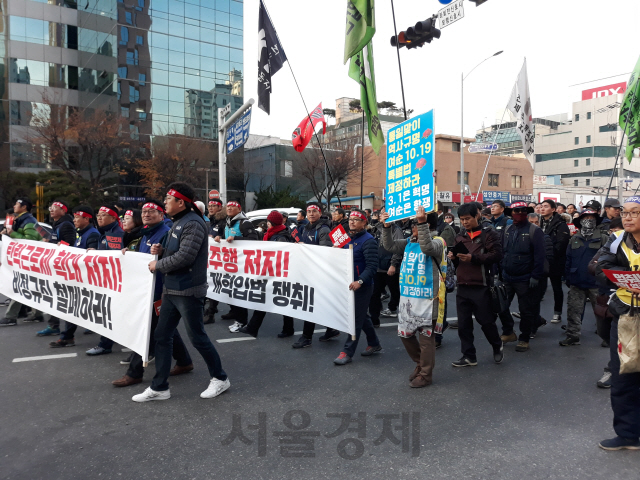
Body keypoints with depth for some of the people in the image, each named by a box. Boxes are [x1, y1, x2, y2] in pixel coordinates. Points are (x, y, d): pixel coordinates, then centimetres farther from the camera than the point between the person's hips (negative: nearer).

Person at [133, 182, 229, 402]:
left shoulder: (193, 224, -17)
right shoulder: (177, 223, 14)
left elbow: (184, 257, -25)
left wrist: (157, 265, -11)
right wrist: (161, 250, 2)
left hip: (188, 291, -10)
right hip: (171, 290, 10)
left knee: (197, 337, 2)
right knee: (162, 335, 10)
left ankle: (220, 378, 21)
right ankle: (159, 387, 21)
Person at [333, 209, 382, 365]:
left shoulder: (368, 240, -14)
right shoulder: (348, 238, 12)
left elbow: (372, 266, -22)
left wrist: (360, 281, -33)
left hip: (362, 286, -8)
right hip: (349, 283, 9)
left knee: (356, 318, -2)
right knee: (362, 316, 19)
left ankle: (347, 352, 5)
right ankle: (374, 344, 34)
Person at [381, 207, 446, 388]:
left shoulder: (437, 242, -8)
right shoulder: (409, 243, 12)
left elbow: (427, 247, -29)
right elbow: (390, 246, 6)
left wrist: (422, 223, -35)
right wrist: (386, 227, -5)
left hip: (426, 298, -7)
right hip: (407, 297, 7)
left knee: (425, 336, 2)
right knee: (404, 333, 15)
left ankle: (425, 374, 18)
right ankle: (420, 363, 37)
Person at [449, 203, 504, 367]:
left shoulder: (489, 234, -1)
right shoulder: (460, 237, 16)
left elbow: (496, 255, -12)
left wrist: (473, 258, -20)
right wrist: (454, 258, -1)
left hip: (481, 287, -5)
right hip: (462, 287, 5)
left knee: (486, 321, 6)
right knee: (463, 324, 7)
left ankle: (497, 347, 31)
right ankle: (469, 356, 18)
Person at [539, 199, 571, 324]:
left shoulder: (560, 224, -9)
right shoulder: (540, 223, 11)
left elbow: (560, 245, -17)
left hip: (554, 262, -5)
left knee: (557, 287, 7)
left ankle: (557, 313, 17)